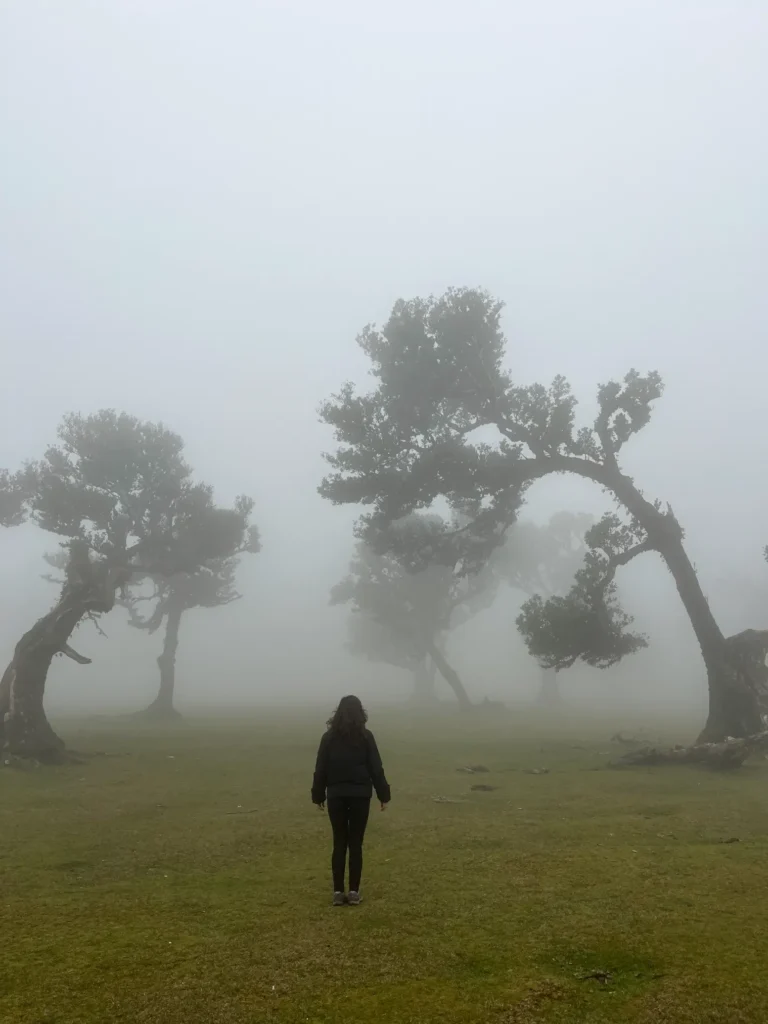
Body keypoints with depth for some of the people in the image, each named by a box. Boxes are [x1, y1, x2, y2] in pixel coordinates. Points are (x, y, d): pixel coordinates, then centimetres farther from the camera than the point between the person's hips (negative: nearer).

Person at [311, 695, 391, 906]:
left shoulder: (329, 737, 0)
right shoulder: (365, 737, -4)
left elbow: (320, 769, 3)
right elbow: (376, 768, -3)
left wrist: (318, 795, 13)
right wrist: (383, 794, 5)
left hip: (336, 796, 1)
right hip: (360, 795, -1)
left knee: (339, 843, 9)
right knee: (356, 844, 6)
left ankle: (338, 891, 9)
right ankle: (354, 891, 7)